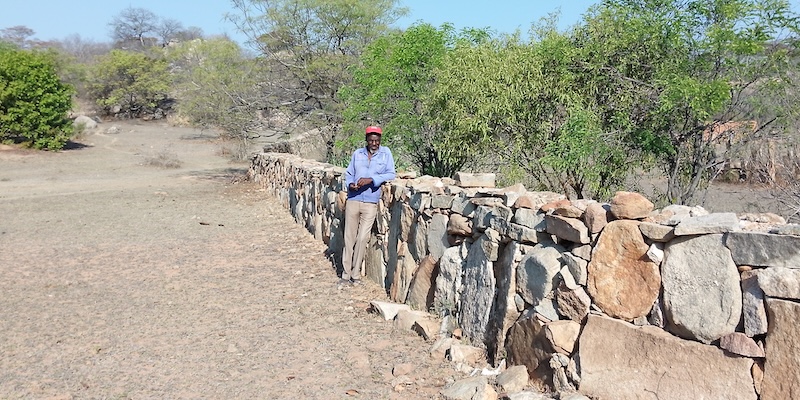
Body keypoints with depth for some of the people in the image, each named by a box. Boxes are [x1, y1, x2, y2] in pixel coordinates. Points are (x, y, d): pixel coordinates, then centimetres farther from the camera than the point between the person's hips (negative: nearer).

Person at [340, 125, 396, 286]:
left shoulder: (385, 153, 4)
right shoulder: (357, 154, 11)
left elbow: (390, 174, -5)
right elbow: (349, 173, 14)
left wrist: (370, 180, -17)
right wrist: (350, 184, -9)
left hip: (371, 203, -2)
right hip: (353, 200, 2)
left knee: (362, 238, -3)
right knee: (349, 237, 4)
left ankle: (356, 274, 10)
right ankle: (346, 274, 13)